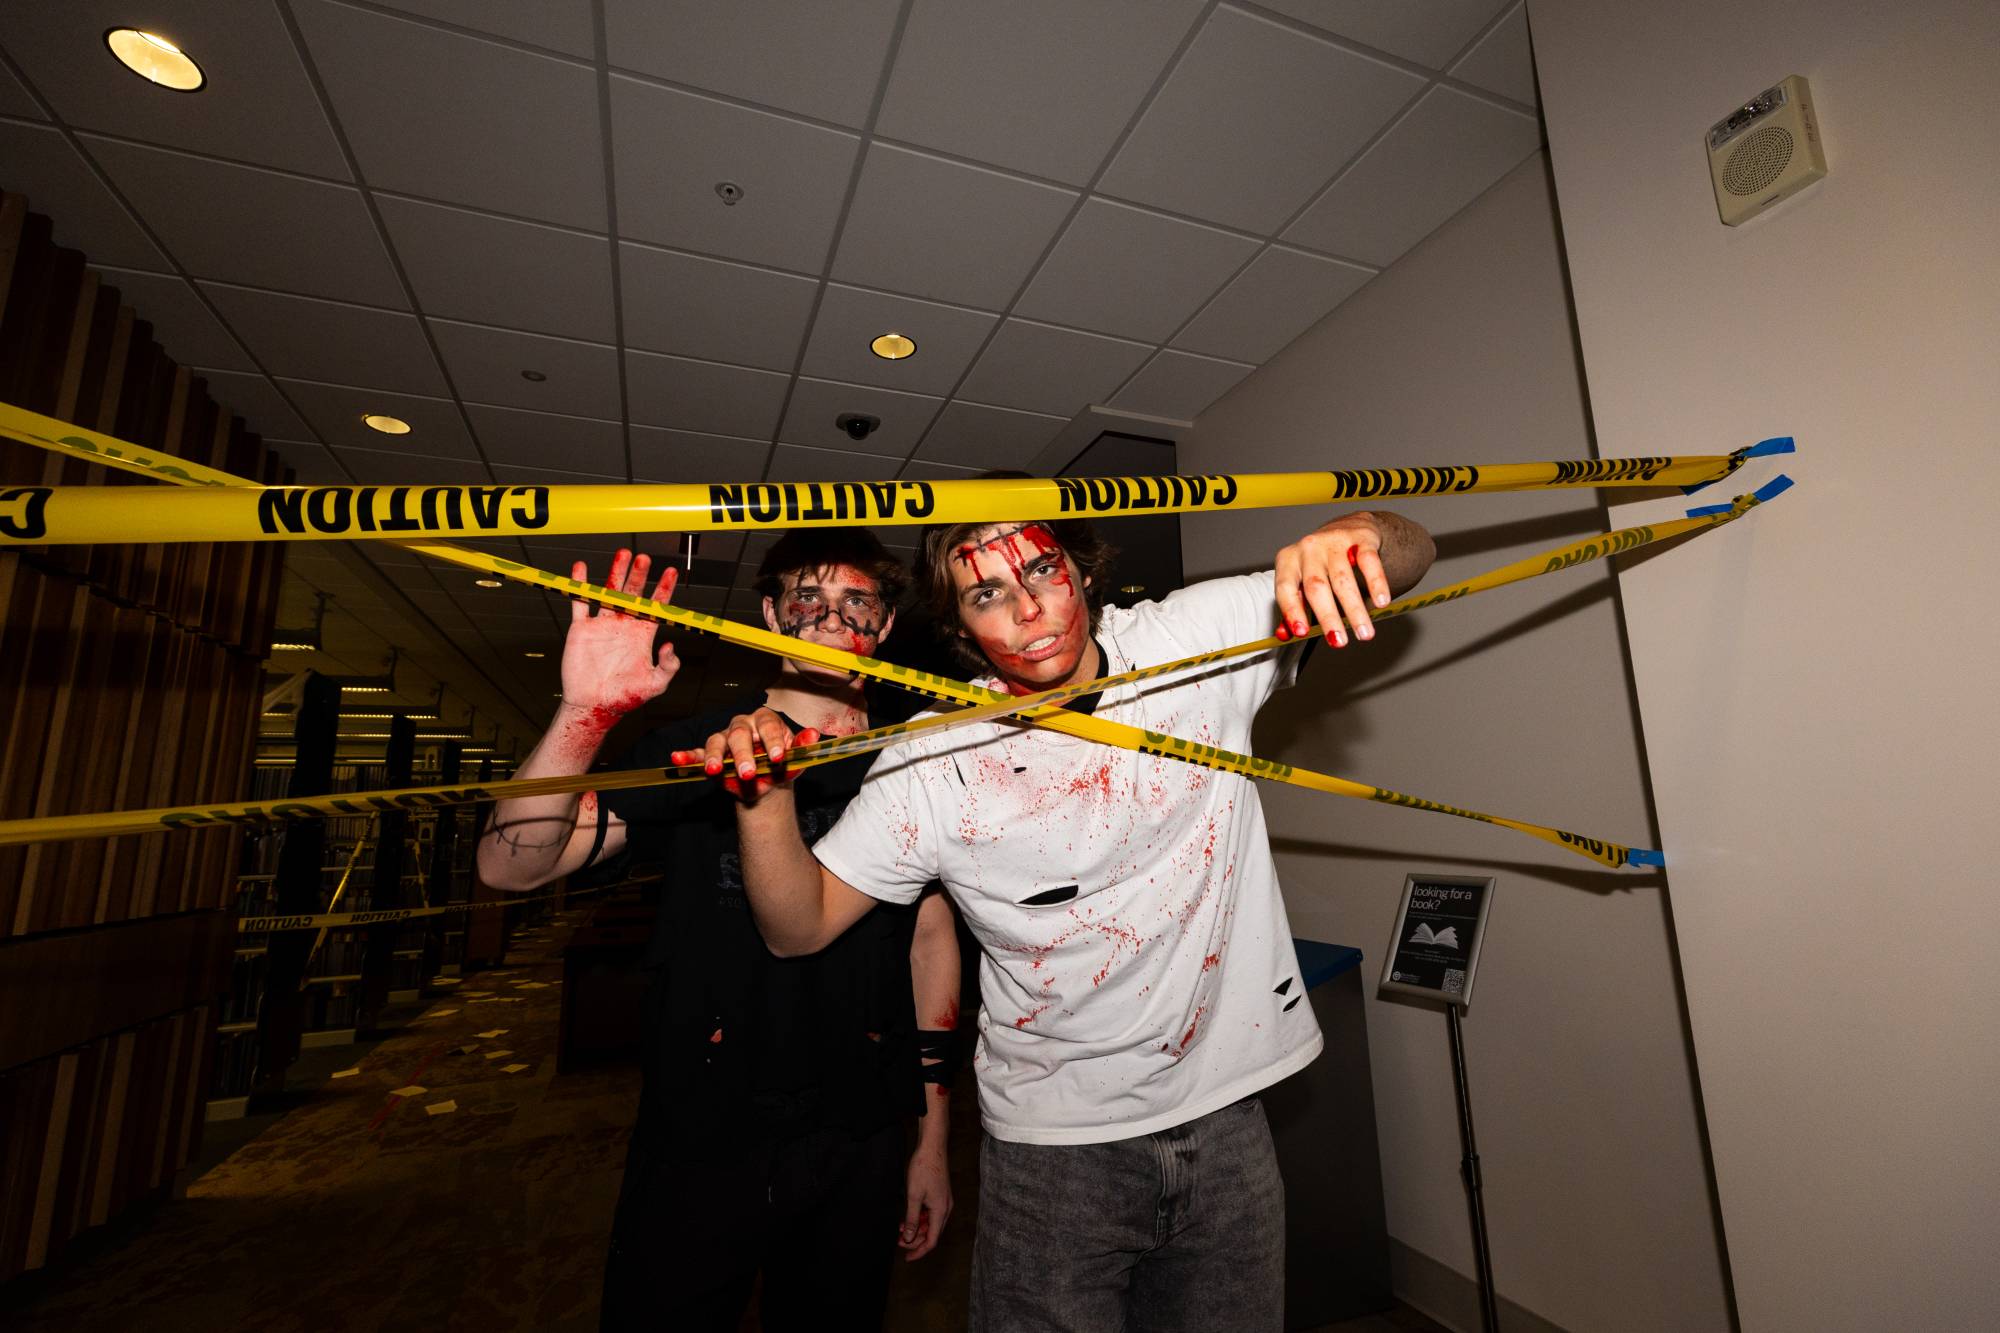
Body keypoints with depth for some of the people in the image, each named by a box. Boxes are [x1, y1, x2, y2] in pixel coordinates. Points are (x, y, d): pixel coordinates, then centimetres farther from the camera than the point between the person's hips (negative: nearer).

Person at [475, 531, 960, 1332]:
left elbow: (933, 938, 4)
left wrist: (931, 1144, 7)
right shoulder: (693, 749, -4)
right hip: (699, 1143, -1)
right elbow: (508, 867, -11)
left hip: (859, 1150, 2)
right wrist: (586, 715, -29)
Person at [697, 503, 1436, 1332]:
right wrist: (766, 800, -26)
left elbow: (1408, 555, -7)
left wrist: (1353, 536, -31)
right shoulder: (934, 762, -13)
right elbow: (799, 927, -7)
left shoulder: (1199, 641, -9)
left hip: (1227, 1116, 3)